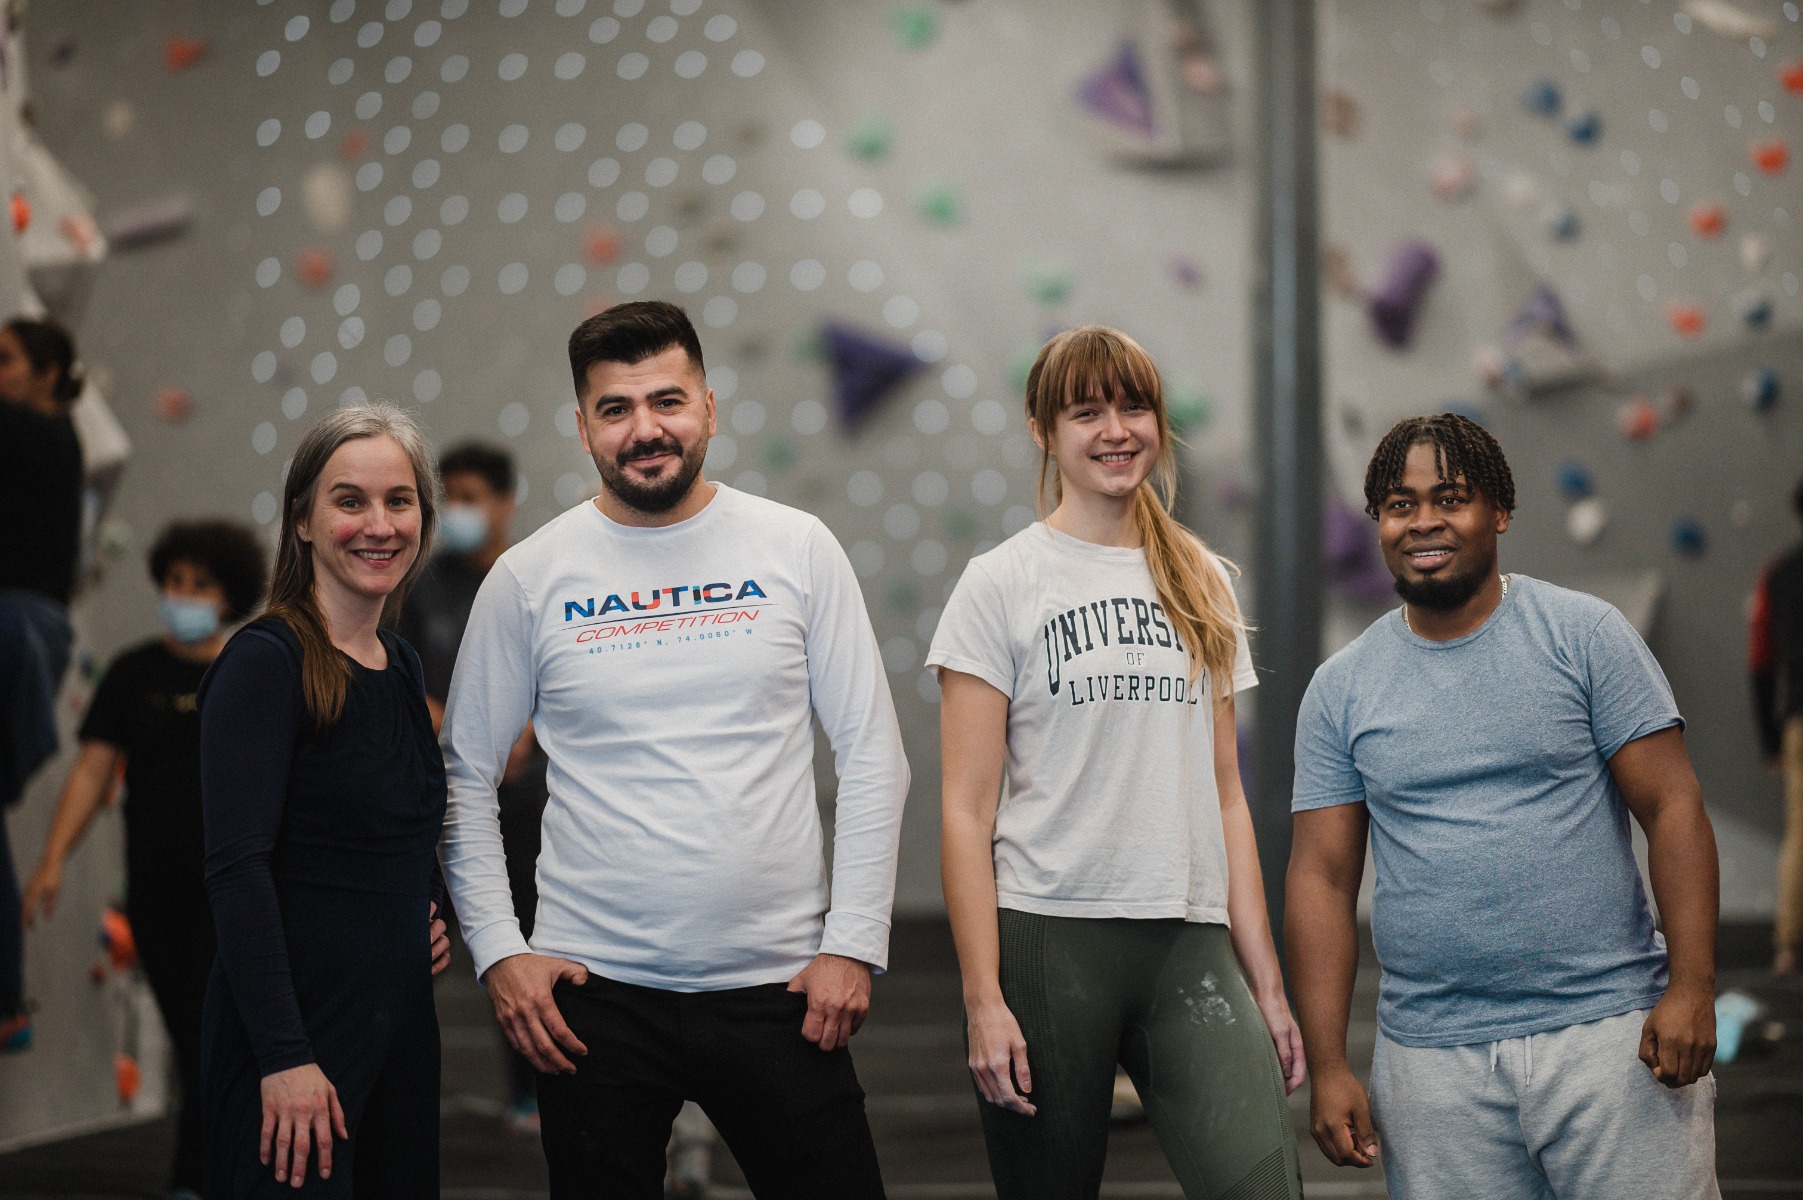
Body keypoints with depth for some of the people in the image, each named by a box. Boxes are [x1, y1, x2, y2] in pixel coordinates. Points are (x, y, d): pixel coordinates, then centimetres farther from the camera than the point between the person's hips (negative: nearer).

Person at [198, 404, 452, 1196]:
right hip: (293, 1031, -8)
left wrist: (420, 920, 6)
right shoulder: (266, 662, -12)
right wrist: (285, 1057, -24)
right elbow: (238, 869, -19)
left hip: (399, 1025, 8)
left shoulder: (400, 666, 12)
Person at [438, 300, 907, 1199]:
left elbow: (871, 757, 3)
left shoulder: (796, 550, 2)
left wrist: (853, 944, -4)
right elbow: (467, 778, 7)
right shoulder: (530, 577, 2)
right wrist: (498, 949, -2)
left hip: (776, 984, 0)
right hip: (593, 992, 0)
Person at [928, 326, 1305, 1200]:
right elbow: (966, 812, -3)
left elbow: (1225, 798, 16)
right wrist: (982, 998, -11)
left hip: (1190, 943, 3)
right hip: (1049, 939, -3)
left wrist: (1265, 981, 10)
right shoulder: (1001, 585, 1)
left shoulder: (1203, 584, 15)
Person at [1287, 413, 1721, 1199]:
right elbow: (1323, 877, 6)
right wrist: (1328, 1067, -1)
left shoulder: (1585, 635, 2)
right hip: (1433, 1062, 2)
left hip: (1609, 1034, -2)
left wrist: (1692, 986, -12)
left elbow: (1673, 809, -2)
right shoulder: (1340, 689, 8)